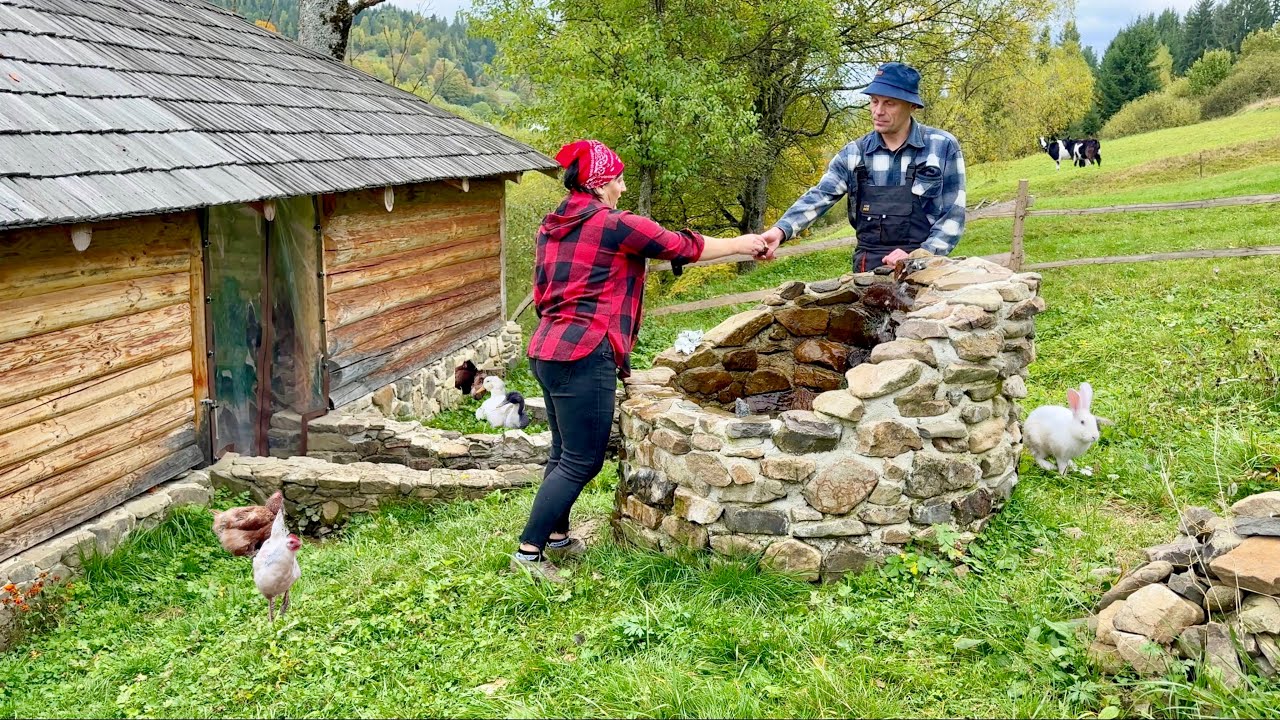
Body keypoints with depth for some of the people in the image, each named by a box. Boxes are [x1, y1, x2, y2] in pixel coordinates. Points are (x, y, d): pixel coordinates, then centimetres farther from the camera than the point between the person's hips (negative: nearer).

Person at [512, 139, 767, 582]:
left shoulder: (553, 227, 14)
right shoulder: (614, 225, -10)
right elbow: (681, 246, -2)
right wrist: (741, 244, 11)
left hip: (547, 350, 10)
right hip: (584, 355, -9)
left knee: (565, 452, 19)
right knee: (582, 460, -3)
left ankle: (557, 537, 28)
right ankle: (528, 551, -3)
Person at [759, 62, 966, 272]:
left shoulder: (943, 147, 0)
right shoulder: (855, 153, 8)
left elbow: (953, 214, -1)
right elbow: (820, 196, 0)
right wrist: (780, 231, -18)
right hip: (870, 268, 2)